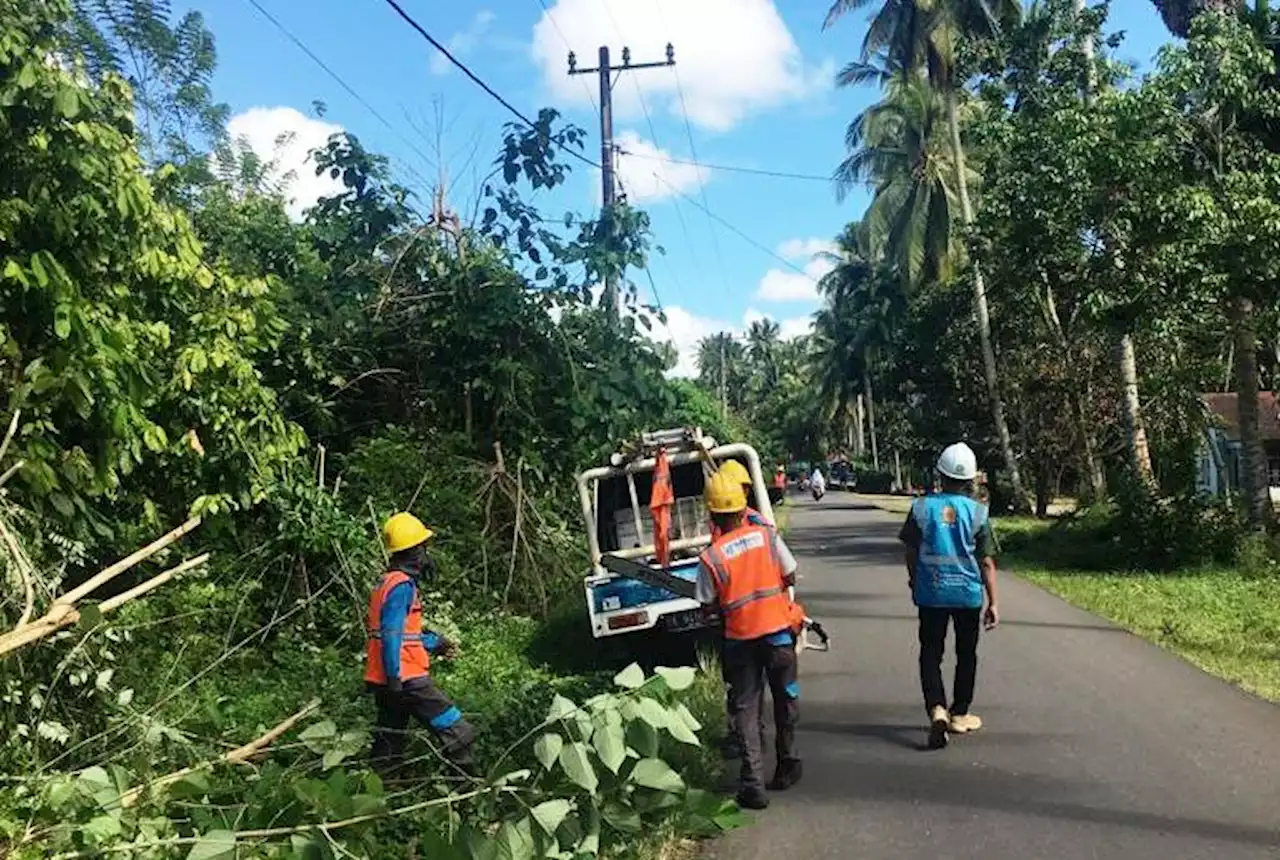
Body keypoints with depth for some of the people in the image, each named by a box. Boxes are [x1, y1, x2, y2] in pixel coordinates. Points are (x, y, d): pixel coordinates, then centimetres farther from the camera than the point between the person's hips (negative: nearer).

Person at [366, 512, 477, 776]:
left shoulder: (388, 583, 16)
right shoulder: (402, 586, -14)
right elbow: (392, 634, -21)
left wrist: (435, 642, 23)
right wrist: (394, 676, -22)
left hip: (391, 679, 10)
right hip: (406, 677, -10)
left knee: (388, 746, 14)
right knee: (456, 733, -5)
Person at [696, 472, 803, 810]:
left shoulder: (710, 557, -11)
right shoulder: (767, 535, -6)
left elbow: (709, 606, -3)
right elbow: (790, 577, 2)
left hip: (740, 639, -1)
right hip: (778, 631, 2)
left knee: (746, 709, 7)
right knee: (786, 701, 19)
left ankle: (753, 783, -1)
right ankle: (786, 767, 32)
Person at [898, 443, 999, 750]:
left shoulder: (922, 507, -6)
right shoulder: (977, 512, -8)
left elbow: (911, 552, 2)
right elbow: (987, 563, -6)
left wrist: (914, 584, 19)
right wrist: (994, 602, 0)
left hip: (930, 593, 0)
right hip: (968, 593, 0)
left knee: (931, 653, 7)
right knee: (966, 654, 16)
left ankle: (936, 708, -14)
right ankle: (959, 714, 24)